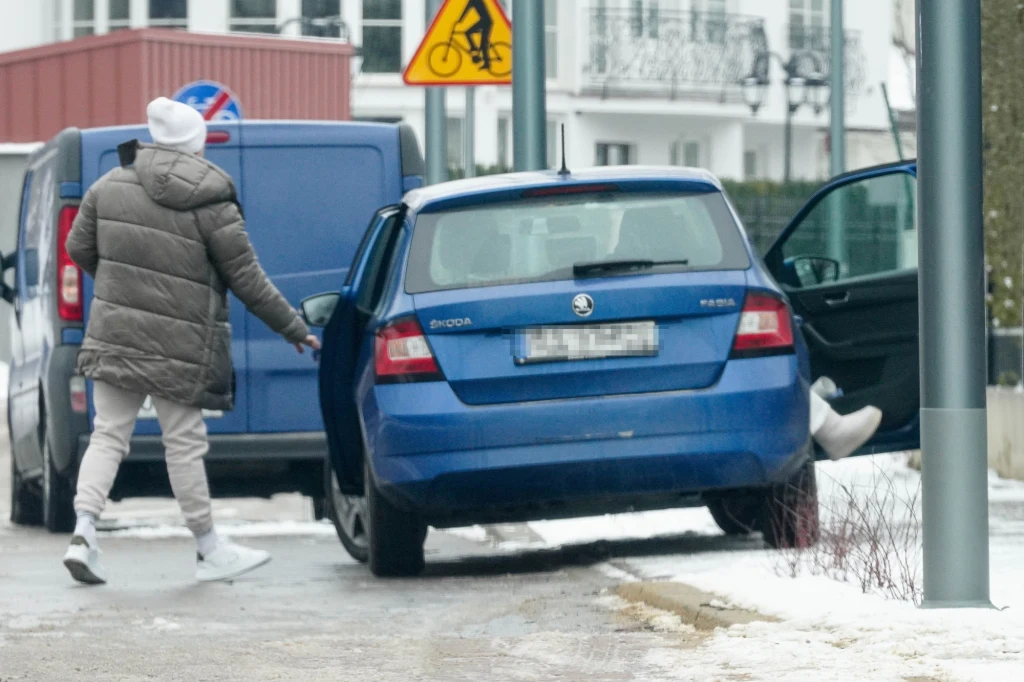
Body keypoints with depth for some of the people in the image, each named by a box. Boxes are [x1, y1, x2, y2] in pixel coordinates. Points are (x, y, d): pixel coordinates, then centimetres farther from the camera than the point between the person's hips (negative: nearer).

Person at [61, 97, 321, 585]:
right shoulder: (212, 205, -11)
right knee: (185, 444, 4)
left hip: (113, 334, 4)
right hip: (178, 346, -4)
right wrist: (295, 330, 5)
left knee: (108, 435, 9)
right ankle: (211, 552, 16)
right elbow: (248, 281, -6)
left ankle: (83, 534, -5)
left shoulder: (111, 186, 2)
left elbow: (79, 248, 11)